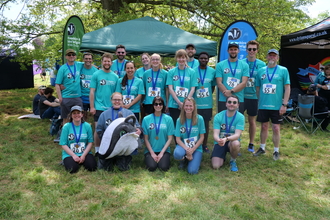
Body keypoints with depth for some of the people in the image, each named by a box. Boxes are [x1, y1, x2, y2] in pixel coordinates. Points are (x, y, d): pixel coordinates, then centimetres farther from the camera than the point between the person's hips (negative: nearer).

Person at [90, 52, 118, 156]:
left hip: (112, 108, 3)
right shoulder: (96, 74, -1)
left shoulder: (115, 76, 9)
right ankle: (97, 150, 15)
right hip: (99, 107, -3)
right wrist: (92, 107, -8)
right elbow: (92, 91, -3)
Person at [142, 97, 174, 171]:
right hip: (150, 150, 0)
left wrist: (162, 152, -8)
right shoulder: (146, 119, 0)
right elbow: (146, 138, 1)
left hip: (164, 150, 0)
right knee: (152, 167, -24)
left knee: (164, 167, -24)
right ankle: (148, 159, 10)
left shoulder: (168, 119, 0)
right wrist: (152, 153, -7)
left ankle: (166, 159, 10)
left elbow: (170, 138, 0)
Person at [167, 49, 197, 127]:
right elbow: (170, 88, -1)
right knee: (175, 125, 2)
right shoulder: (171, 72, 5)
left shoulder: (191, 72, 6)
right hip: (174, 105, 0)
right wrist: (179, 102, -10)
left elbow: (192, 89, 2)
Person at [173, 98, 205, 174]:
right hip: (183, 146, 1)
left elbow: (202, 137, -5)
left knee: (192, 171, -21)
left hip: (196, 148, -1)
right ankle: (183, 160, 3)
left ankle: (191, 159, 14)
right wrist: (187, 149, -21)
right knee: (177, 154, -35)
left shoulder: (199, 119, -8)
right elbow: (178, 139, -5)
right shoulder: (179, 120, -4)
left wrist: (192, 150, -14)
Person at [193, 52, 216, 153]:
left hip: (207, 103, 2)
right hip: (195, 103, -2)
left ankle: (205, 145, 22)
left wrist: (208, 95, 3)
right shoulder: (193, 71, -2)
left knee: (206, 124, 9)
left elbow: (213, 86, 11)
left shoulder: (212, 71, 3)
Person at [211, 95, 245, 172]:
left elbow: (237, 135, -22)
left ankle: (233, 161, -4)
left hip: (232, 141, 0)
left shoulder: (240, 117, -12)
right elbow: (215, 134, -15)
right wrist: (218, 140, -41)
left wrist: (226, 139, -43)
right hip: (219, 142, 0)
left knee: (236, 143, -38)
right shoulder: (218, 116, -9)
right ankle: (223, 156, 20)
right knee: (215, 166, -17)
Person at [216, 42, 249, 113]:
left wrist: (231, 91, -16)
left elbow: (244, 83, -1)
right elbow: (219, 83, -2)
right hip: (223, 100, 0)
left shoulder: (244, 65, 8)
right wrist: (228, 95, -14)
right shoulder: (220, 65, 6)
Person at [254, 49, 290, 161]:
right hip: (263, 105, 3)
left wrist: (284, 104, -9)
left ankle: (276, 151, 18)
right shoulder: (261, 71, 7)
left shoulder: (283, 70, -1)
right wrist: (259, 101, 7)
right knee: (264, 127, 13)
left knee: (276, 128, 2)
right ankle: (262, 148, 28)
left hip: (277, 106, -2)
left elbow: (287, 88, -3)